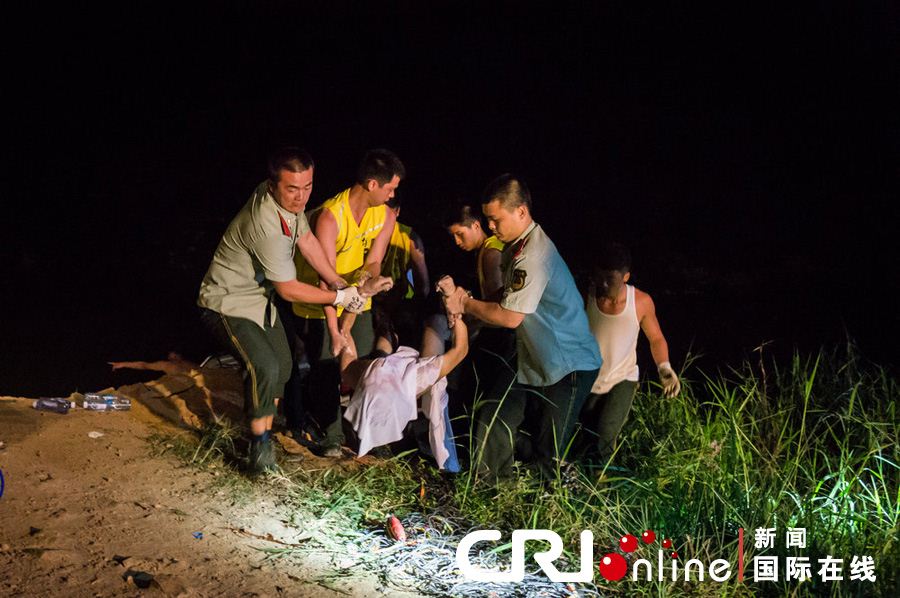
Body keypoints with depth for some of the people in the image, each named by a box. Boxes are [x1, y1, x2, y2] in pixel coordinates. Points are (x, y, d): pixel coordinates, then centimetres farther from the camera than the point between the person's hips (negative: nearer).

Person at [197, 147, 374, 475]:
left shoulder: (289, 199, -10)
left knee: (282, 366, 15)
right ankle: (260, 447, -11)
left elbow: (307, 241, 3)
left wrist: (339, 284, -6)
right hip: (228, 304, -10)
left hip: (259, 296, 10)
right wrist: (339, 297, -15)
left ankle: (266, 432, 30)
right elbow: (288, 289, -25)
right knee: (264, 368, -26)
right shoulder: (267, 225, -35)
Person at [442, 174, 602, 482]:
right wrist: (464, 299, -1)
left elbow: (510, 316, -26)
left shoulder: (533, 255, -26)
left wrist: (466, 304, -11)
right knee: (493, 422, 8)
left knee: (549, 456, -2)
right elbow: (506, 298, 15)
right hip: (536, 361, 10)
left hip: (569, 366, -9)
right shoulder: (517, 245, 6)